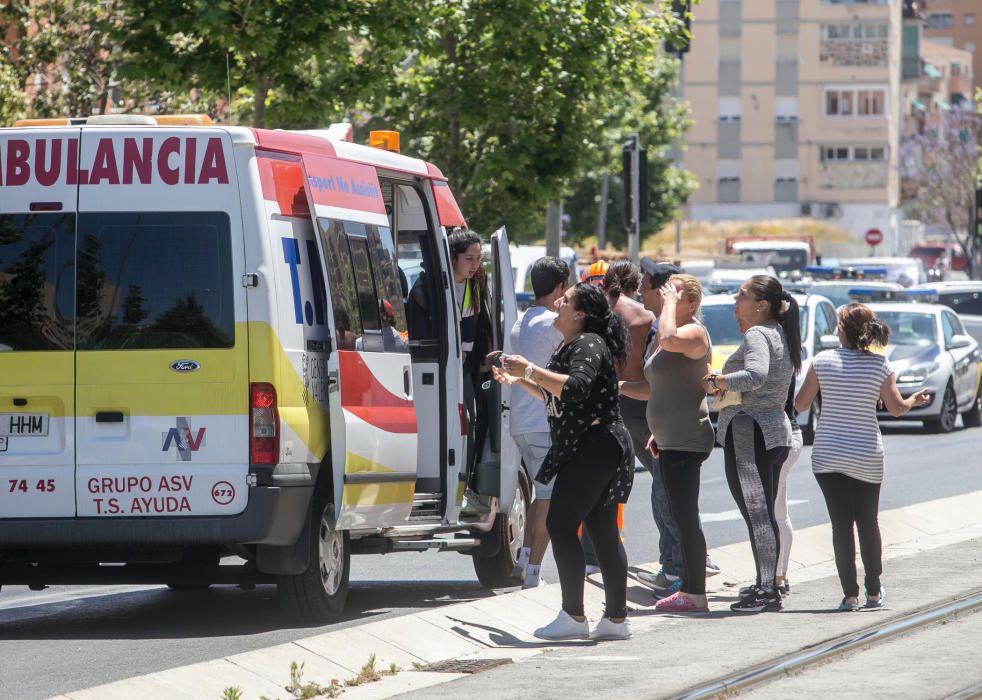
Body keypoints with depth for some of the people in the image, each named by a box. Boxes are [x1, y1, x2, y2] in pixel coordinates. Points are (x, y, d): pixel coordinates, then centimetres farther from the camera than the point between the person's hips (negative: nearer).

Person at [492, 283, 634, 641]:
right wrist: (519, 381, 20)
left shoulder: (588, 344, -13)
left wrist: (531, 371, -24)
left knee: (560, 524, -12)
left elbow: (576, 388, -29)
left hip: (594, 446, -11)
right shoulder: (570, 346, 19)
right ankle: (616, 618, 13)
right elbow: (555, 395, 30)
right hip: (588, 448, 11)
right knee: (602, 531, 11)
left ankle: (573, 617, -13)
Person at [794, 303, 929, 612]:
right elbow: (897, 408, 1)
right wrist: (915, 399, 23)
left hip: (828, 455, -1)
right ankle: (874, 591, 25)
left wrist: (789, 394, 23)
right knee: (867, 522, 16)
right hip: (867, 456, 1)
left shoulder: (822, 361, -5)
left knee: (841, 523, -2)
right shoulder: (880, 365, -4)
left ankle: (850, 594, -7)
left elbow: (801, 404, 0)